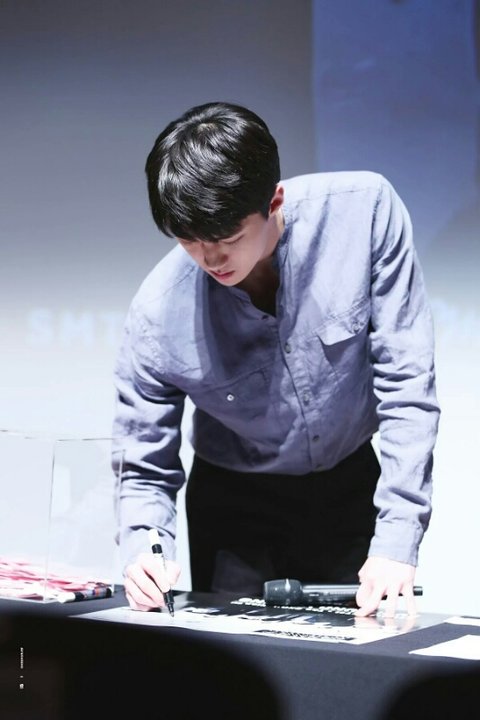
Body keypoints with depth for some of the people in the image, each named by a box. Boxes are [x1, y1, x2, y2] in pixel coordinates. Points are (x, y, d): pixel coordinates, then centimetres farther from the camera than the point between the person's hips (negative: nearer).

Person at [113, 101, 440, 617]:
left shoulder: (365, 210, -26)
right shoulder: (157, 314, -25)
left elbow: (406, 383, -20)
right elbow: (144, 471, -11)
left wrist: (396, 544, -25)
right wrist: (144, 550, -33)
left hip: (351, 485, 1)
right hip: (235, 504, 0)